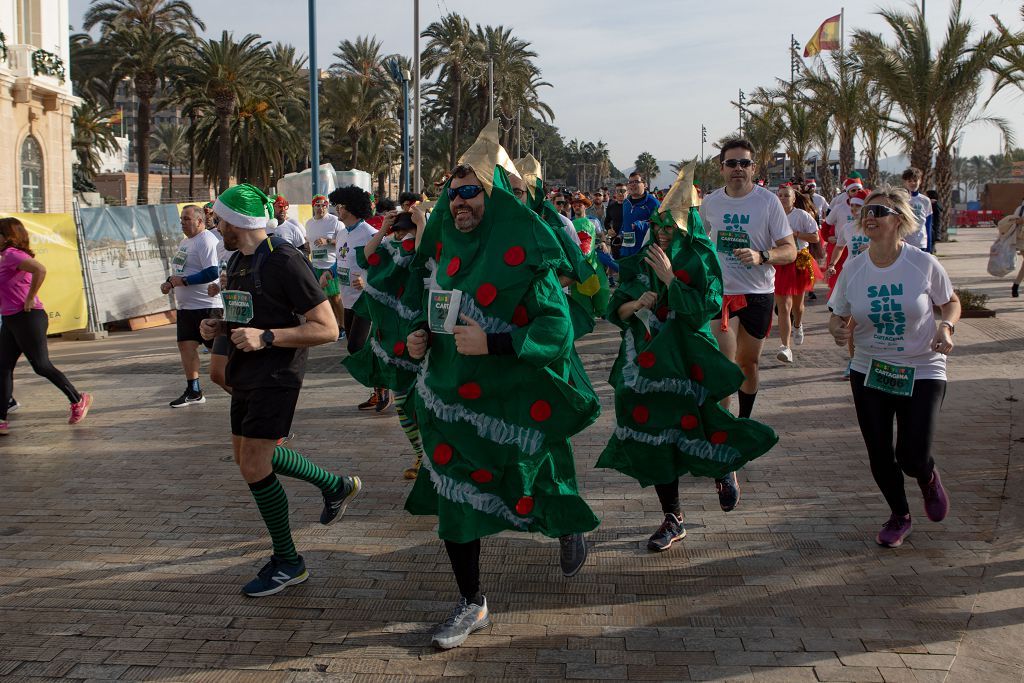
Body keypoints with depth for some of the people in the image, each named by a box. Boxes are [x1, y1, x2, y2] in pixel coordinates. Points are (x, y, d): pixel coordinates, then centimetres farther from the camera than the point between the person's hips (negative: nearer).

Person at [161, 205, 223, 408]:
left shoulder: (207, 241, -14)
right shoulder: (185, 242, 17)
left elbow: (213, 272, -24)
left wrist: (183, 281, -21)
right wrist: (169, 283, 8)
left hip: (207, 306, -10)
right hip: (186, 305, 10)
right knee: (186, 345, 7)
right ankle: (193, 391, 15)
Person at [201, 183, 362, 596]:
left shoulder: (284, 261, -18)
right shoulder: (238, 261, 11)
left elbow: (327, 329, -20)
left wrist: (266, 338, -27)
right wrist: (220, 327, 4)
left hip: (276, 375, -10)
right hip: (247, 374, 10)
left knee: (254, 467, -10)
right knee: (247, 456, 19)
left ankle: (287, 562, 7)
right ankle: (336, 486, 34)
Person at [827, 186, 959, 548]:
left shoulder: (924, 264, -12)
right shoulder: (853, 268, -5)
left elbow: (952, 303, 4)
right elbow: (837, 316, 5)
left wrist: (946, 326, -18)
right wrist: (838, 329, -18)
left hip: (922, 372, -2)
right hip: (869, 372, 3)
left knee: (912, 458, -7)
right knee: (880, 455, 6)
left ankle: (929, 478, 33)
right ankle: (899, 515, 34)